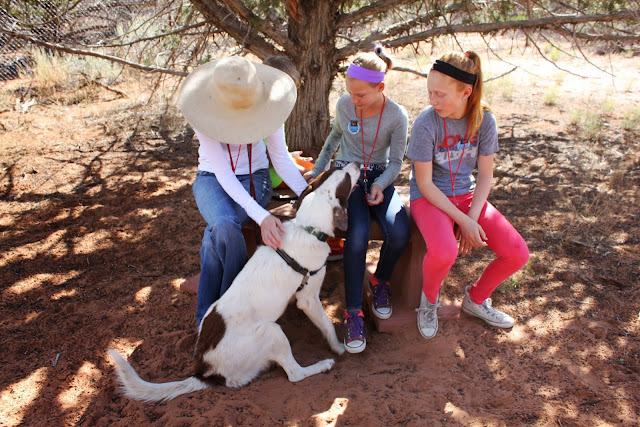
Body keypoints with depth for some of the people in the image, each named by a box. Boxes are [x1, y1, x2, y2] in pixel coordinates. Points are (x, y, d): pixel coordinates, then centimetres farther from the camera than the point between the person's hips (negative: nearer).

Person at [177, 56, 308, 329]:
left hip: (254, 177, 1)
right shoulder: (207, 112, -24)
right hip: (212, 178, 0)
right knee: (226, 228, -33)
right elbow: (223, 173, -26)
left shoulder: (266, 102, -18)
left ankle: (206, 316, -7)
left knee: (217, 233, -27)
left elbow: (281, 158, -10)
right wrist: (261, 216, -37)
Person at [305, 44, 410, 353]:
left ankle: (380, 281, 5)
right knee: (357, 234, -30)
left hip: (379, 178, 0)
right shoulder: (343, 105, -4)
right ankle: (353, 312, -21)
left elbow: (396, 161, -1)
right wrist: (316, 171, 16)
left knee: (399, 234, -28)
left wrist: (379, 185, -20)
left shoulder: (397, 116, -9)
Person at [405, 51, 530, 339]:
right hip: (429, 197, -4)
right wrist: (462, 220, -20)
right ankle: (429, 298, 1)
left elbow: (485, 175, 0)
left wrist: (472, 218, -14)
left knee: (517, 253, -12)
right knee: (443, 251, -36)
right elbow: (425, 183, -15)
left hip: (467, 194, 5)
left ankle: (475, 299, 18)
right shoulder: (426, 124, -18)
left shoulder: (484, 120, -6)